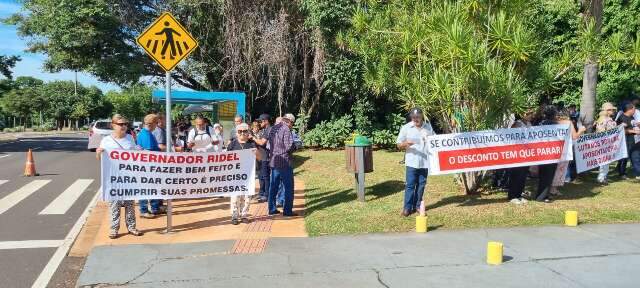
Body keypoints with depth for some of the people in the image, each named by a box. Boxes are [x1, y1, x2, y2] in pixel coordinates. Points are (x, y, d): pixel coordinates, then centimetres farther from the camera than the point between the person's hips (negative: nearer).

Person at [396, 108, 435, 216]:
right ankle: (407, 208, 3)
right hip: (411, 162, -3)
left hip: (425, 162, 3)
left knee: (421, 185, 9)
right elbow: (399, 145, 0)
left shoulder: (428, 127, 8)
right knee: (410, 185, -3)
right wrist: (406, 144, -22)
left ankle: (417, 206, 20)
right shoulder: (406, 128, -1)